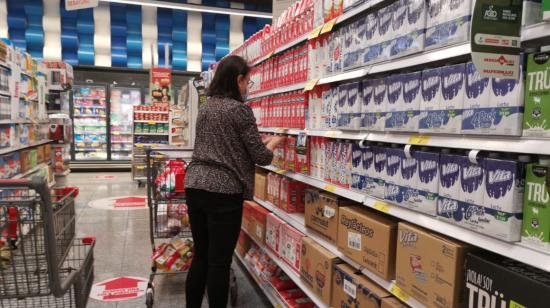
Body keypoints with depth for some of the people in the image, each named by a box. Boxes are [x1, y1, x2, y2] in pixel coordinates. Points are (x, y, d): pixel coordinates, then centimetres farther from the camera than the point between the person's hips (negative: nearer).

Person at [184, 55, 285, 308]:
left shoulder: (205, 107, 13)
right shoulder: (240, 110, -9)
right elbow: (261, 157, -7)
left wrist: (259, 141, 26)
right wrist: (273, 142, 13)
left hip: (195, 186, 7)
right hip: (223, 191, -7)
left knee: (200, 256, 17)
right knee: (219, 262, 3)